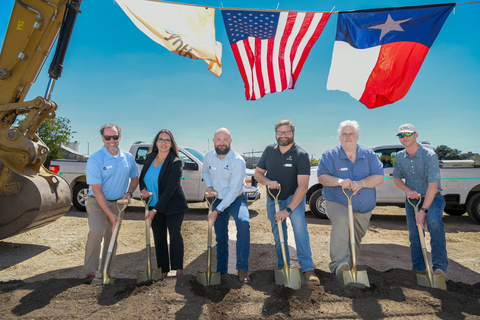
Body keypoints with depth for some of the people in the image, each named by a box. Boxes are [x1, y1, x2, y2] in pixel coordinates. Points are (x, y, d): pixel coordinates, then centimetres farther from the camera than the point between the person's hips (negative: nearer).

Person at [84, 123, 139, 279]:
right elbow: (97, 190, -17)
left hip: (117, 203, 5)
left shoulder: (128, 158, 0)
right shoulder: (94, 160, -15)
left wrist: (129, 193, -7)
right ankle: (90, 271, -8)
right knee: (96, 232, -23)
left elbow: (135, 178, 14)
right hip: (97, 202, -4)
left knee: (112, 237, 9)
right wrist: (110, 214, -20)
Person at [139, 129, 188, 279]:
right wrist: (143, 189, -7)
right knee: (159, 238, 9)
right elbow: (142, 176, 16)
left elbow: (170, 189, -19)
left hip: (173, 206, -5)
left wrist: (155, 210, -20)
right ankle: (163, 270, 21)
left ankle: (178, 268, -2)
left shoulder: (175, 162, -15)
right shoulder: (150, 157, 2)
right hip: (154, 205, 5)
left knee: (175, 233, -17)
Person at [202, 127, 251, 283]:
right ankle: (221, 271, 27)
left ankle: (242, 268, -23)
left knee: (243, 223, -32)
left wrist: (217, 211, -24)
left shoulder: (238, 161, -20)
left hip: (236, 199, -4)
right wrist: (209, 186, -2)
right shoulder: (209, 157, -3)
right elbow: (205, 171, 20)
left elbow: (233, 190, -23)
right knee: (220, 236, 10)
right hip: (218, 199, 5)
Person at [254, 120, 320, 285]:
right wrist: (268, 181, -21)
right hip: (273, 198, 4)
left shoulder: (301, 155, -17)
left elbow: (302, 186, -23)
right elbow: (257, 173, 3)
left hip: (294, 196, -4)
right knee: (278, 236, 9)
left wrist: (288, 210, -30)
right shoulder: (269, 150, -3)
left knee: (298, 219, -31)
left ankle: (307, 268, -27)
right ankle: (283, 268, 28)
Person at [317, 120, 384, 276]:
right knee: (341, 221, -35)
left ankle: (350, 264, 39)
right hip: (337, 203, -4)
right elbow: (321, 176, -10)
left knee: (356, 240, 15)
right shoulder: (330, 155, -2)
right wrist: (338, 181, -29)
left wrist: (361, 183, -23)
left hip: (363, 209, 4)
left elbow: (379, 177, -4)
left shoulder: (369, 154, 4)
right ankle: (339, 263, -36)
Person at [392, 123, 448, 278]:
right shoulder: (399, 157, -3)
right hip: (412, 200, 5)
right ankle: (418, 272, 18)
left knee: (433, 221, -34)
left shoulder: (430, 155, -18)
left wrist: (423, 210, -26)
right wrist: (408, 190, -10)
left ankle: (439, 266, -27)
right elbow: (396, 178, 11)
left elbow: (433, 186, -22)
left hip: (432, 198, -4)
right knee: (414, 237, 4)